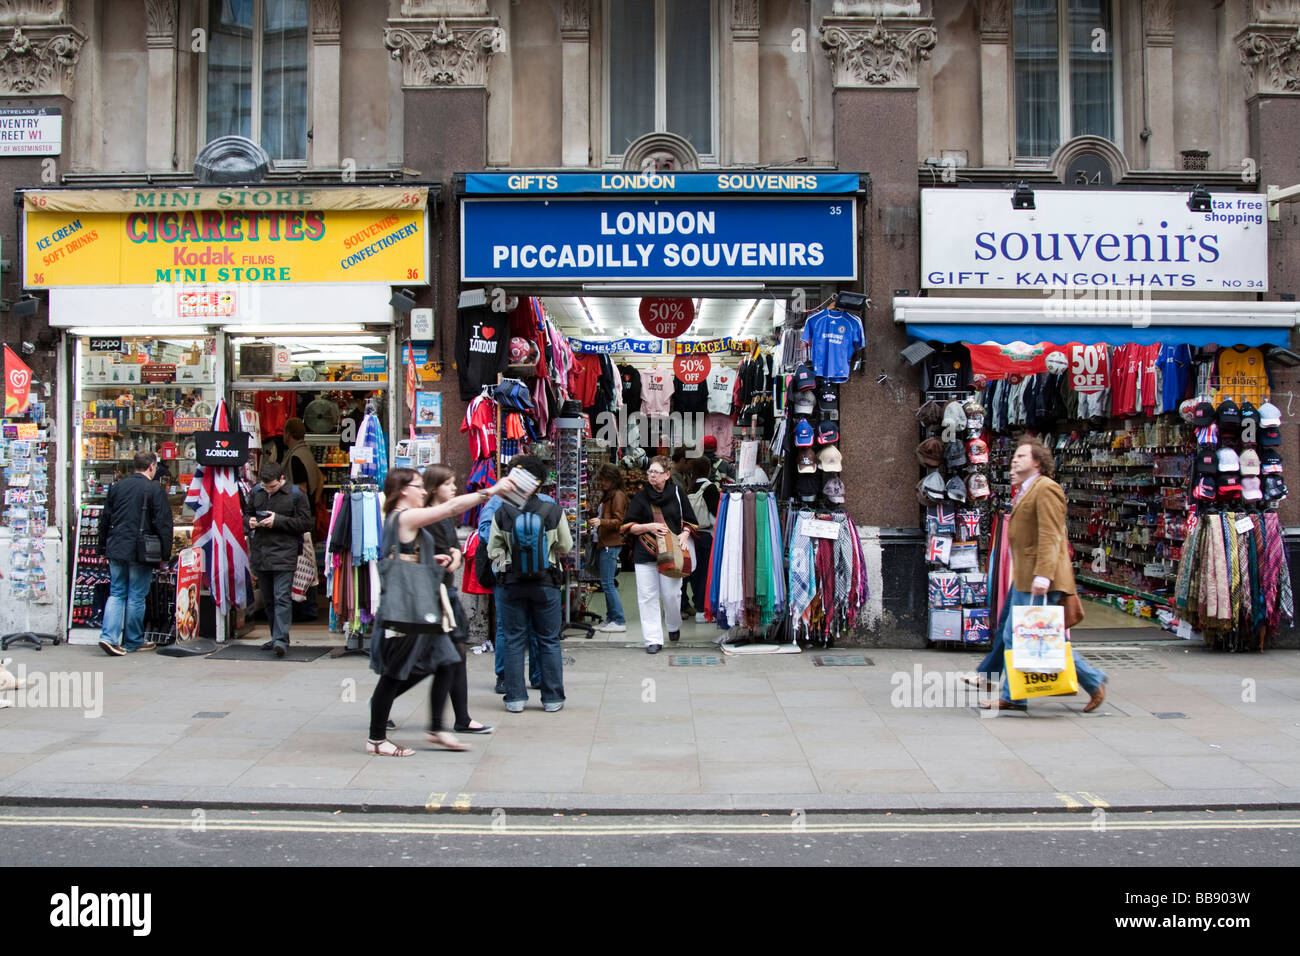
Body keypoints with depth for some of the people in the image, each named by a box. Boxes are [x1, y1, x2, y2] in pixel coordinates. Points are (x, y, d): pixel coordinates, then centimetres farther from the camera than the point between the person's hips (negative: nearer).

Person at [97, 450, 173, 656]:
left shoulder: (117, 486, 9)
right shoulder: (155, 490, -8)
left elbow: (104, 519, 15)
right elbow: (163, 524, -10)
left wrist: (104, 549, 22)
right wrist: (165, 554, -2)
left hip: (115, 549, 5)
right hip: (140, 553, -5)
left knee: (116, 594, 11)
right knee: (136, 597, 5)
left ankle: (109, 636, -3)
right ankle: (133, 641, 13)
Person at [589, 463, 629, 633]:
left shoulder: (618, 495, -10)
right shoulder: (607, 495, 20)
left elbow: (618, 521, -17)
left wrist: (601, 522, -30)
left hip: (611, 544, -10)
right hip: (605, 543, 10)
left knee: (608, 584, -10)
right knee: (607, 584, 11)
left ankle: (619, 621, -7)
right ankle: (610, 619, 17)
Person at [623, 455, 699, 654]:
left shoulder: (677, 494, 6)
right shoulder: (641, 497, 4)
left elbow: (689, 521, 14)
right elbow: (628, 526, 4)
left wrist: (684, 535, -5)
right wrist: (649, 527, -11)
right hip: (645, 553, 0)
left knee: (671, 594, 2)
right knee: (647, 597, -2)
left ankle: (674, 626, 32)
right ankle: (653, 640, 5)